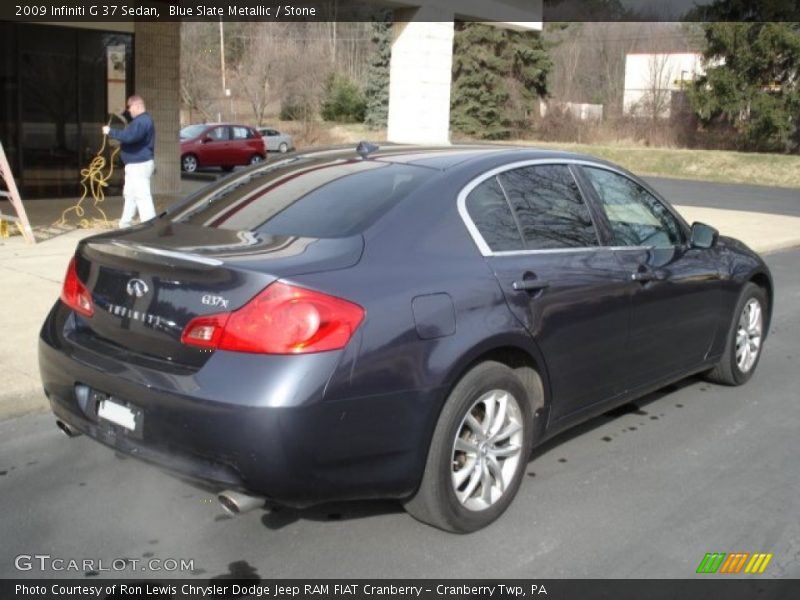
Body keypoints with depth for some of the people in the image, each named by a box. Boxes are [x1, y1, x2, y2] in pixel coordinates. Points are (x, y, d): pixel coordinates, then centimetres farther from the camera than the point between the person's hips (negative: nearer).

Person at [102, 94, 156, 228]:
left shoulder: (142, 121, -18)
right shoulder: (142, 120, 18)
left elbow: (129, 136, -31)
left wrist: (111, 132, -21)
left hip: (139, 165, -12)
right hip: (135, 164, 12)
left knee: (142, 196, -13)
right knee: (130, 194, 20)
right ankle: (125, 224, 30)